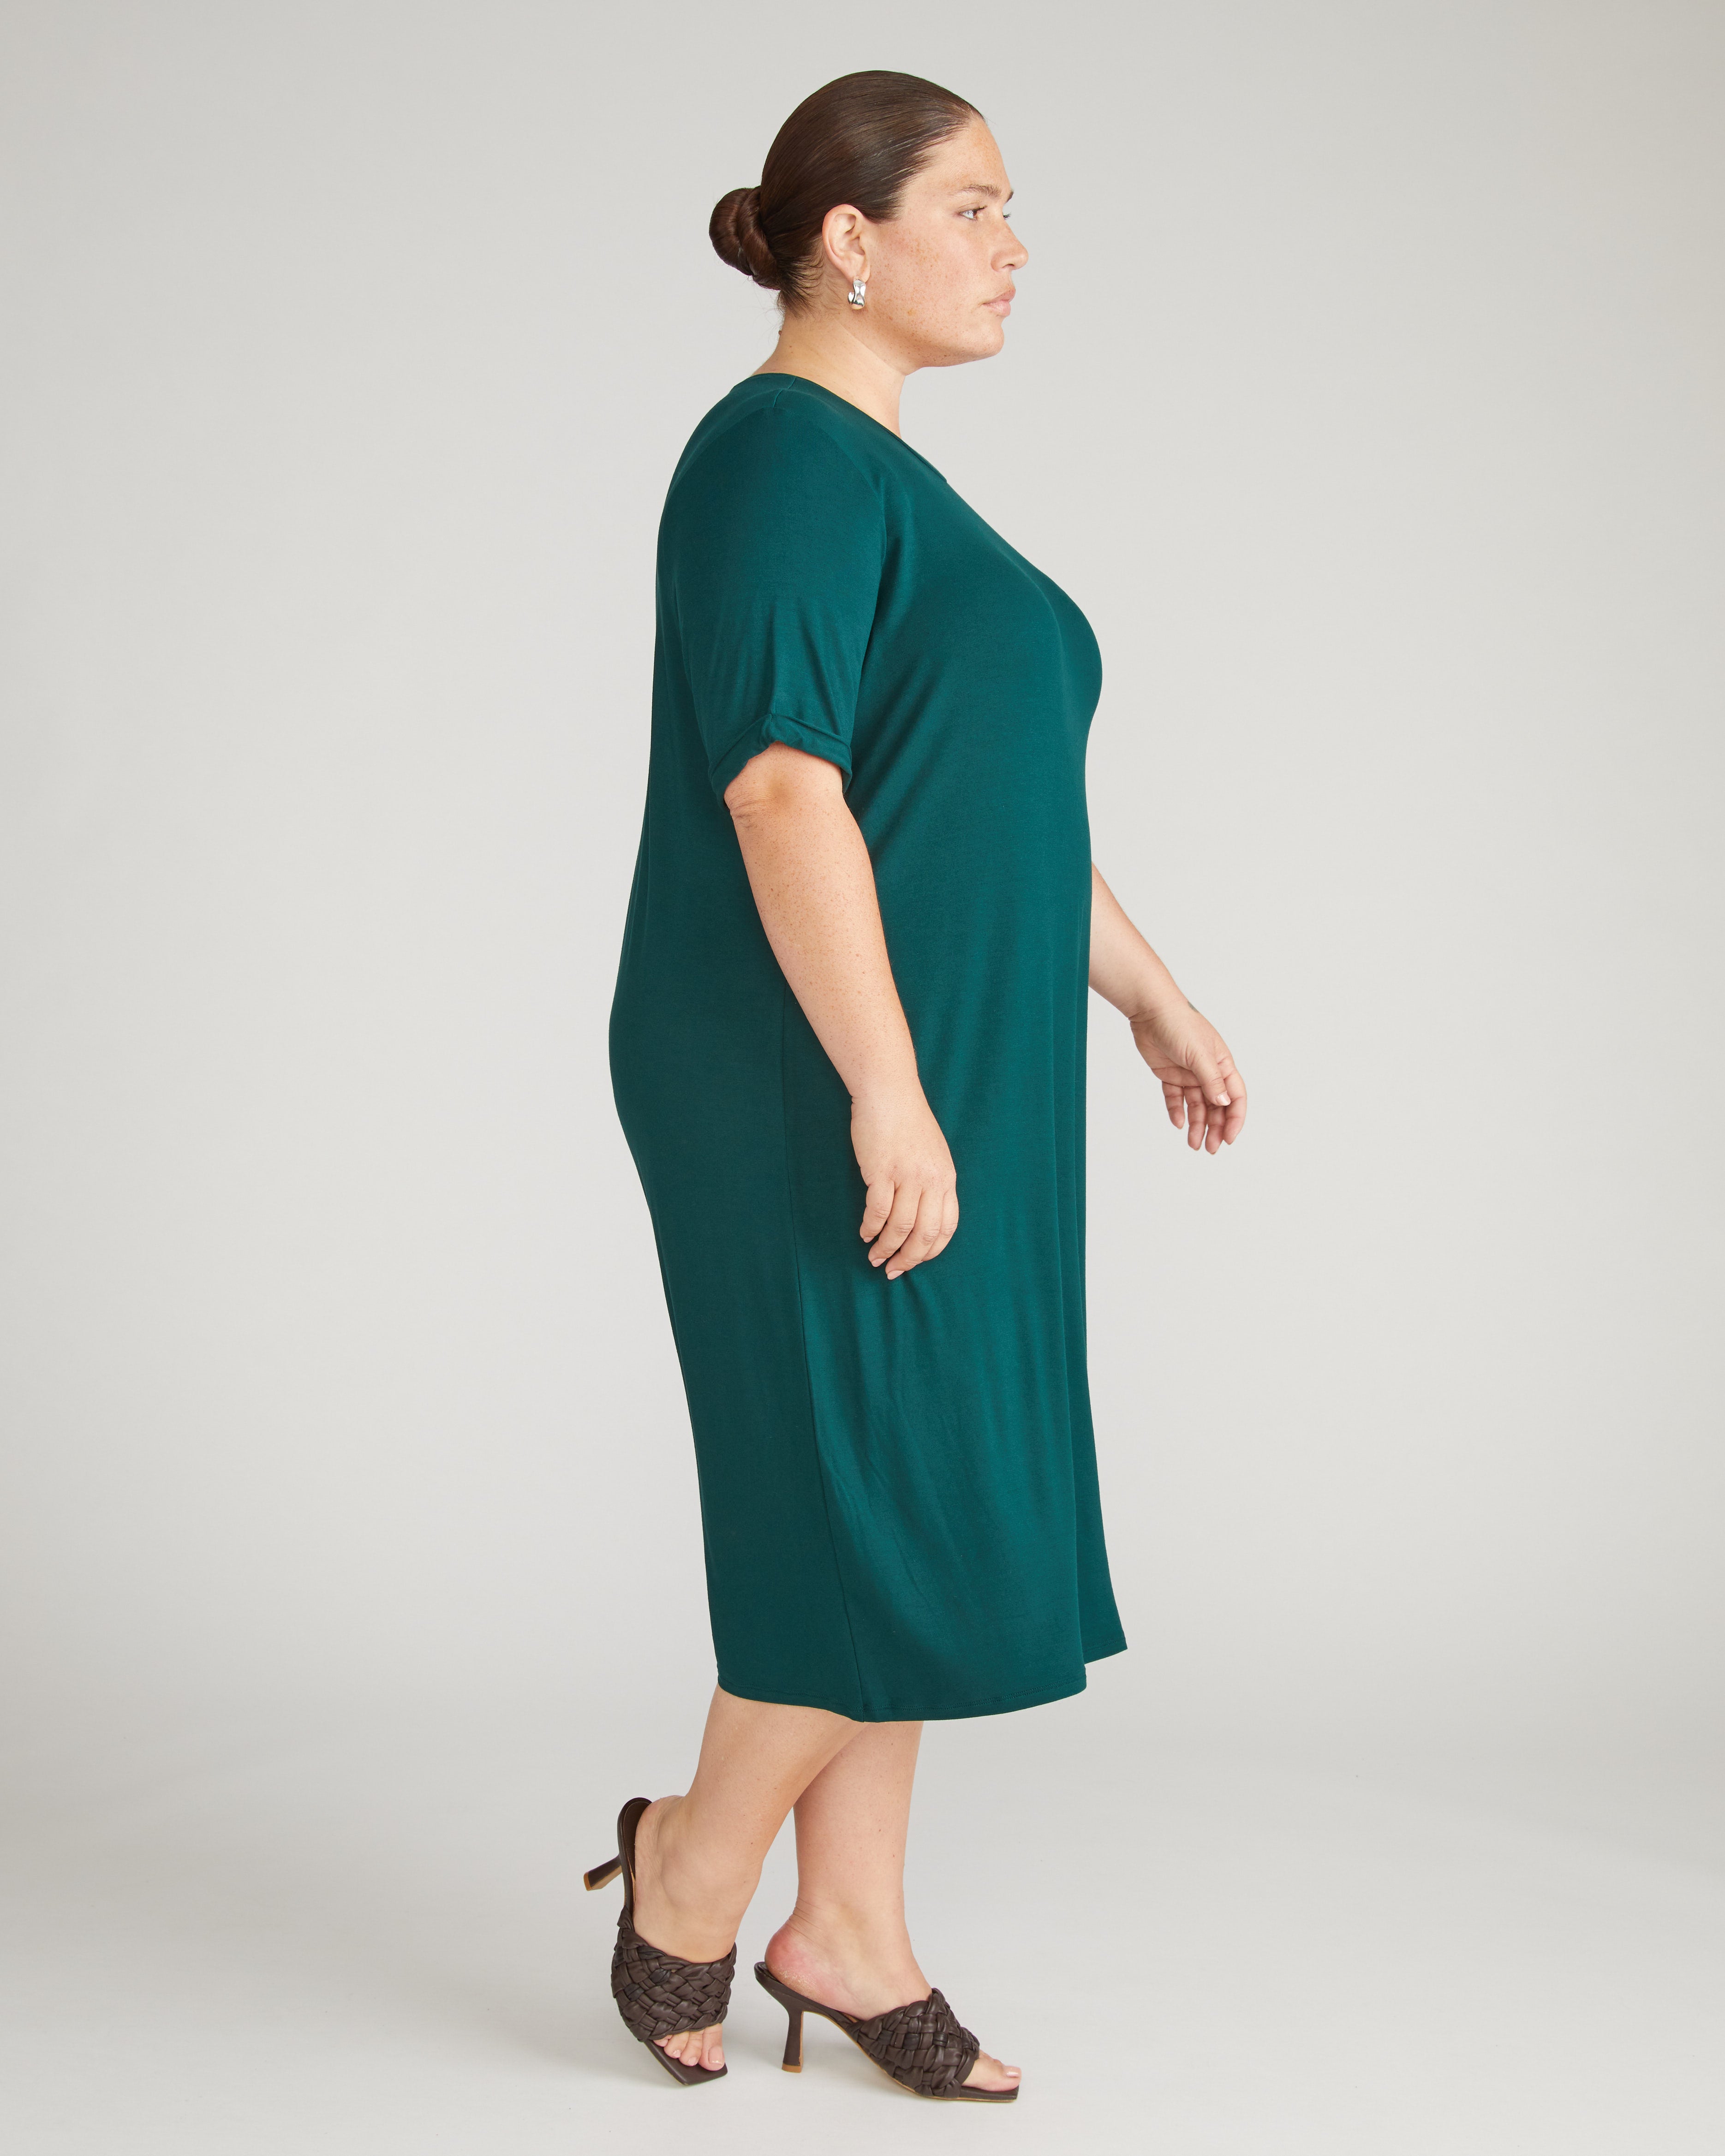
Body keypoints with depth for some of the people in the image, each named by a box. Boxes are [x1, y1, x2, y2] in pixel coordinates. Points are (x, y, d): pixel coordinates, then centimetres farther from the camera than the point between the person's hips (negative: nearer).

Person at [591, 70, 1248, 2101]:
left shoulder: (889, 485, 17)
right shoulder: (783, 457, -15)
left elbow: (994, 795, 22)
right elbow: (779, 792, -23)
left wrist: (1151, 995, 22)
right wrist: (892, 1093, -26)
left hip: (926, 1072, 10)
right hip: (817, 1094, -10)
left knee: (909, 1517, 11)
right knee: (902, 1525, -4)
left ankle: (847, 1934, 21)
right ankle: (694, 1862, 17)